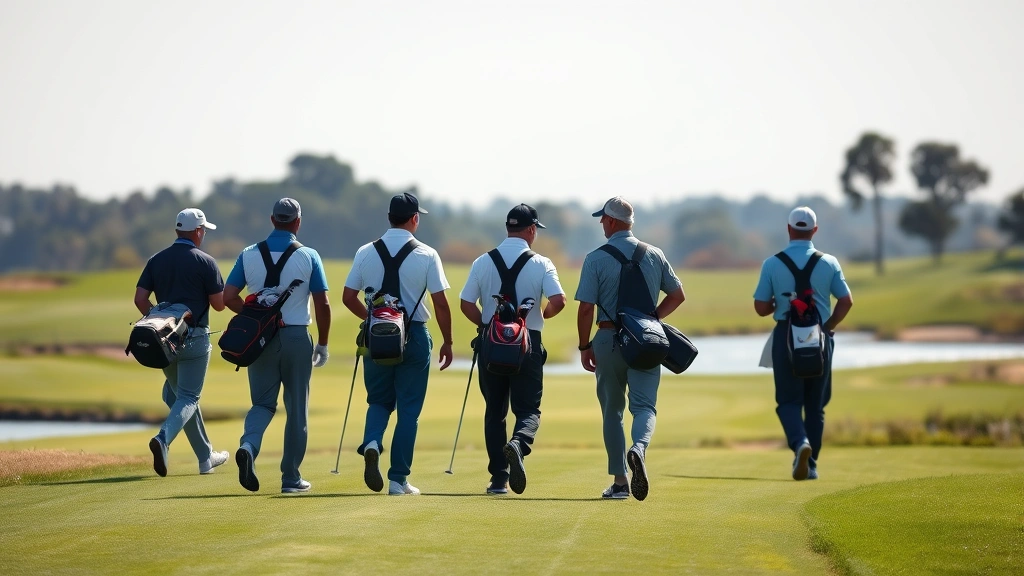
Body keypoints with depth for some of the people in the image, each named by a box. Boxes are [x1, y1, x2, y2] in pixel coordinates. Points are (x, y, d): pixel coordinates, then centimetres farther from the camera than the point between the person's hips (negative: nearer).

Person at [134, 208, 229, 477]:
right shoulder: (205, 262, -8)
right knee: (188, 397, -1)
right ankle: (163, 437, -30)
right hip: (195, 339, -5)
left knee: (180, 394, 17)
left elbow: (140, 299, 1)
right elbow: (219, 304, -6)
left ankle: (206, 457, 23)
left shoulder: (156, 260, 5)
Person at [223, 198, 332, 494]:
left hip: (259, 337, 2)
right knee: (296, 409, 8)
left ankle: (248, 444, -18)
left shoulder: (249, 255, 0)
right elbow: (323, 305, -6)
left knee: (262, 403, 12)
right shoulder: (308, 256, -5)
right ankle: (291, 478, 10)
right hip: (296, 337, -2)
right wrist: (322, 344, 4)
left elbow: (228, 297, -2)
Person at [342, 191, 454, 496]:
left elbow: (348, 297, 4)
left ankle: (372, 442, -13)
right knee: (408, 408, 6)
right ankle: (399, 479, 5)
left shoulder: (366, 252, 1)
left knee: (379, 400, 18)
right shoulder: (426, 255, -6)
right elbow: (440, 303, -7)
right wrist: (447, 342, 3)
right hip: (414, 335, -2)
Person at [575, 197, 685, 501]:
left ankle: (620, 481, 11)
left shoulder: (596, 259, -5)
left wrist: (585, 346, 0)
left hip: (609, 340, -1)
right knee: (644, 405, -2)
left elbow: (586, 307, -9)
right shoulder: (654, 255, 4)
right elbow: (677, 295, 9)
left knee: (612, 410, 11)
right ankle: (639, 449, -35)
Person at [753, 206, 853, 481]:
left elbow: (761, 308, -4)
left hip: (786, 336, -1)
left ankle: (800, 441, -22)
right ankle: (810, 465, 11)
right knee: (815, 404, 11)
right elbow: (846, 301, -1)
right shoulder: (829, 263, -1)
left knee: (788, 400, 6)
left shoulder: (772, 264, -4)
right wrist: (829, 325, 11)